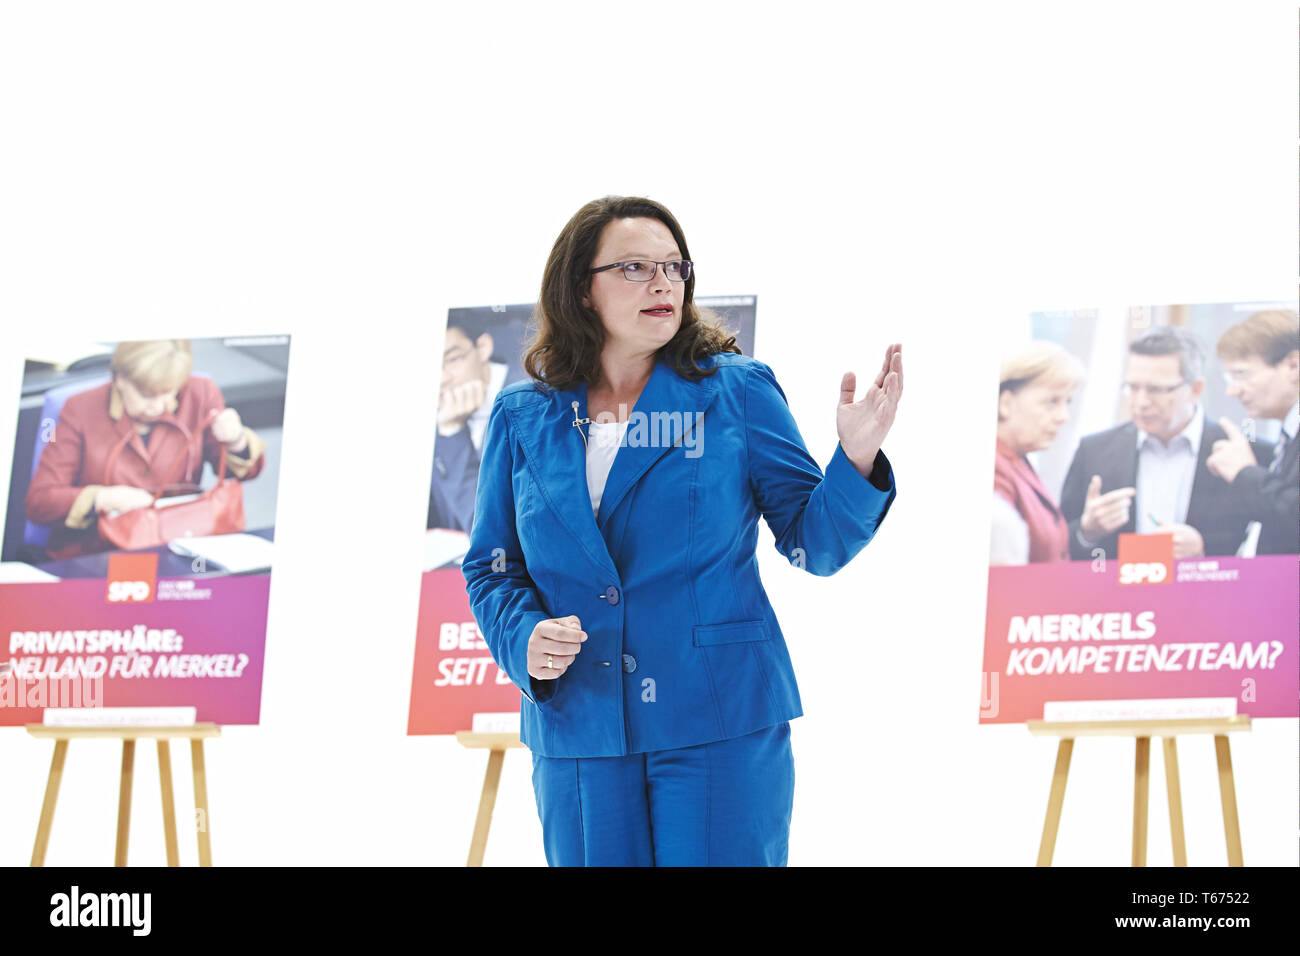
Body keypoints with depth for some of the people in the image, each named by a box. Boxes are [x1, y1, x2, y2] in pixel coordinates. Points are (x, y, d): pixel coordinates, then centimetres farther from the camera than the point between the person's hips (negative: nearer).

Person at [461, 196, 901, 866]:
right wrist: (525, 640, -8)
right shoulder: (523, 416, 7)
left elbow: (813, 542, 1)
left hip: (722, 723, -2)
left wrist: (856, 459, -17)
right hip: (578, 731, 2)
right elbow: (490, 569, 12)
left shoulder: (738, 391, 2)